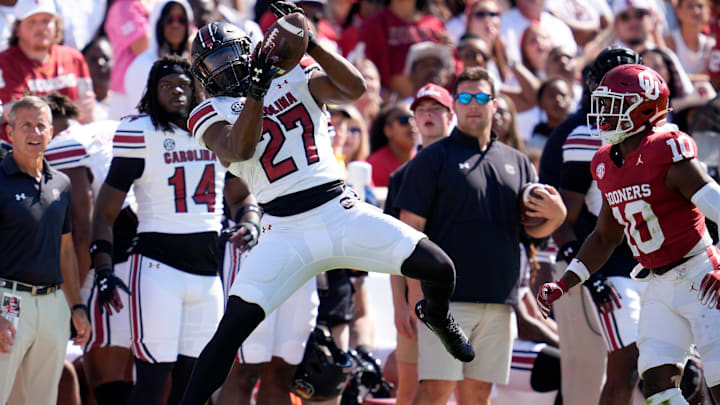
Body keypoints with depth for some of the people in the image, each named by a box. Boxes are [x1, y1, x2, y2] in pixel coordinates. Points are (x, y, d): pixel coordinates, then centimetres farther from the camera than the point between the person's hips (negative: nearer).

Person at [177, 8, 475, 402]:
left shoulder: (294, 80, 9)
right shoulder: (212, 113, 4)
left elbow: (354, 88, -7)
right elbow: (239, 150, -17)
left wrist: (308, 42, -12)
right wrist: (257, 89, -25)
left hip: (342, 211, 2)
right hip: (287, 232, -2)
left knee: (438, 269, -4)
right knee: (233, 325, -16)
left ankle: (438, 317, 31)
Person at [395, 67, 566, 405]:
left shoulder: (518, 163, 17)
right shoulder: (433, 159, 1)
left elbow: (532, 229, 19)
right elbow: (411, 228, -4)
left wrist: (556, 216, -5)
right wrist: (415, 294, -13)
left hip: (499, 301, 5)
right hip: (446, 299, -5)